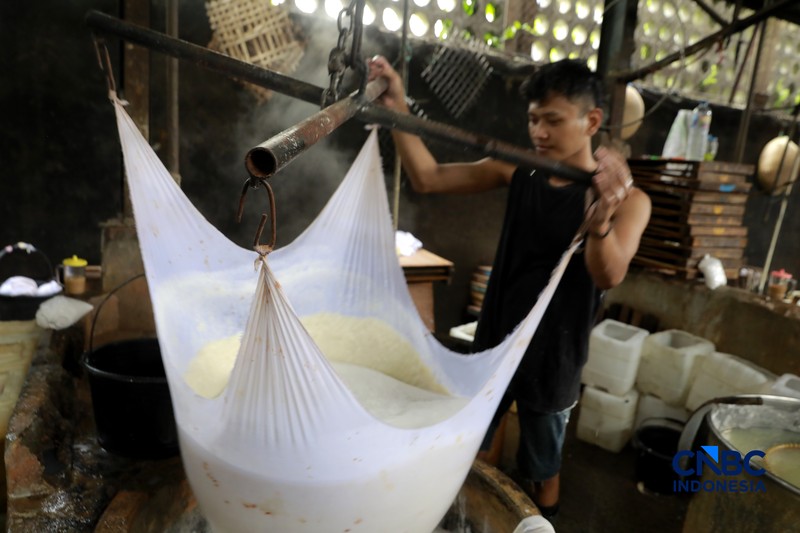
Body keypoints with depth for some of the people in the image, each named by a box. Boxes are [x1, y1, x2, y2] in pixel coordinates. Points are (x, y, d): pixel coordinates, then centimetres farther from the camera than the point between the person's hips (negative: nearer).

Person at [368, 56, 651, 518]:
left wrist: (599, 221, -53)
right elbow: (428, 178, -5)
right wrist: (397, 108, -15)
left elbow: (610, 275, -32)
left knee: (541, 471, 18)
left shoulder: (627, 198, -16)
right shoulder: (518, 171, -5)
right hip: (494, 343, 4)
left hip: (553, 360, -3)